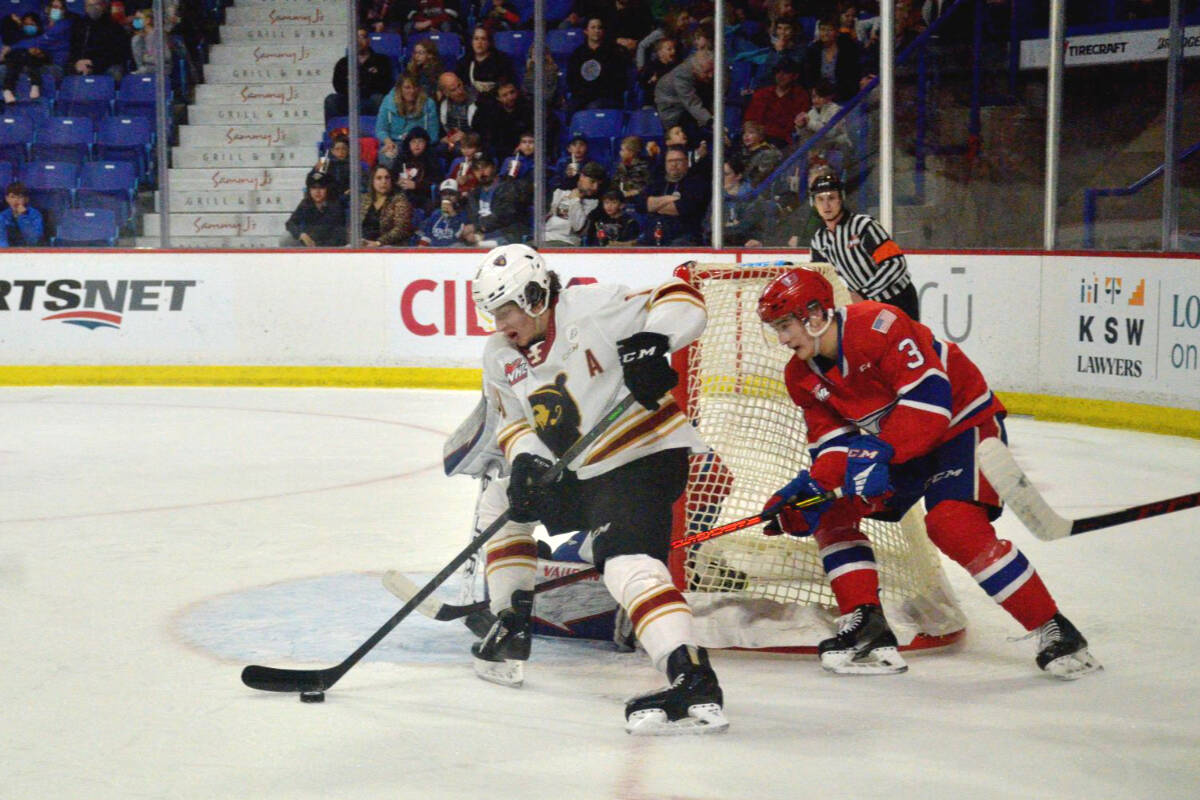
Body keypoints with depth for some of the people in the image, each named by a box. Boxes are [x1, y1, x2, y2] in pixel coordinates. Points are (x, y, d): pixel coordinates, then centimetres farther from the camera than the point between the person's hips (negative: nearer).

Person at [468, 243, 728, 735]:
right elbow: (514, 419, 10)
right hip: (577, 471, 9)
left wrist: (651, 343, -37)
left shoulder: (592, 309, -18)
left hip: (645, 456, -9)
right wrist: (524, 459, -10)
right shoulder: (501, 357, 6)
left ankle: (695, 686, -42)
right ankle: (510, 636, 29)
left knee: (626, 560, -29)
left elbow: (682, 302, -20)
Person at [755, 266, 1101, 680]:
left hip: (964, 421, -9)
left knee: (953, 524, -28)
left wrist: (879, 451, -37)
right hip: (896, 441, 9)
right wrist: (812, 485, -22)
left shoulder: (876, 324, -27)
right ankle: (866, 626, 0)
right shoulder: (802, 376, 0)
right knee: (829, 510, -1)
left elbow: (929, 394, -32)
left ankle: (1055, 631, -18)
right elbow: (832, 441, -2)